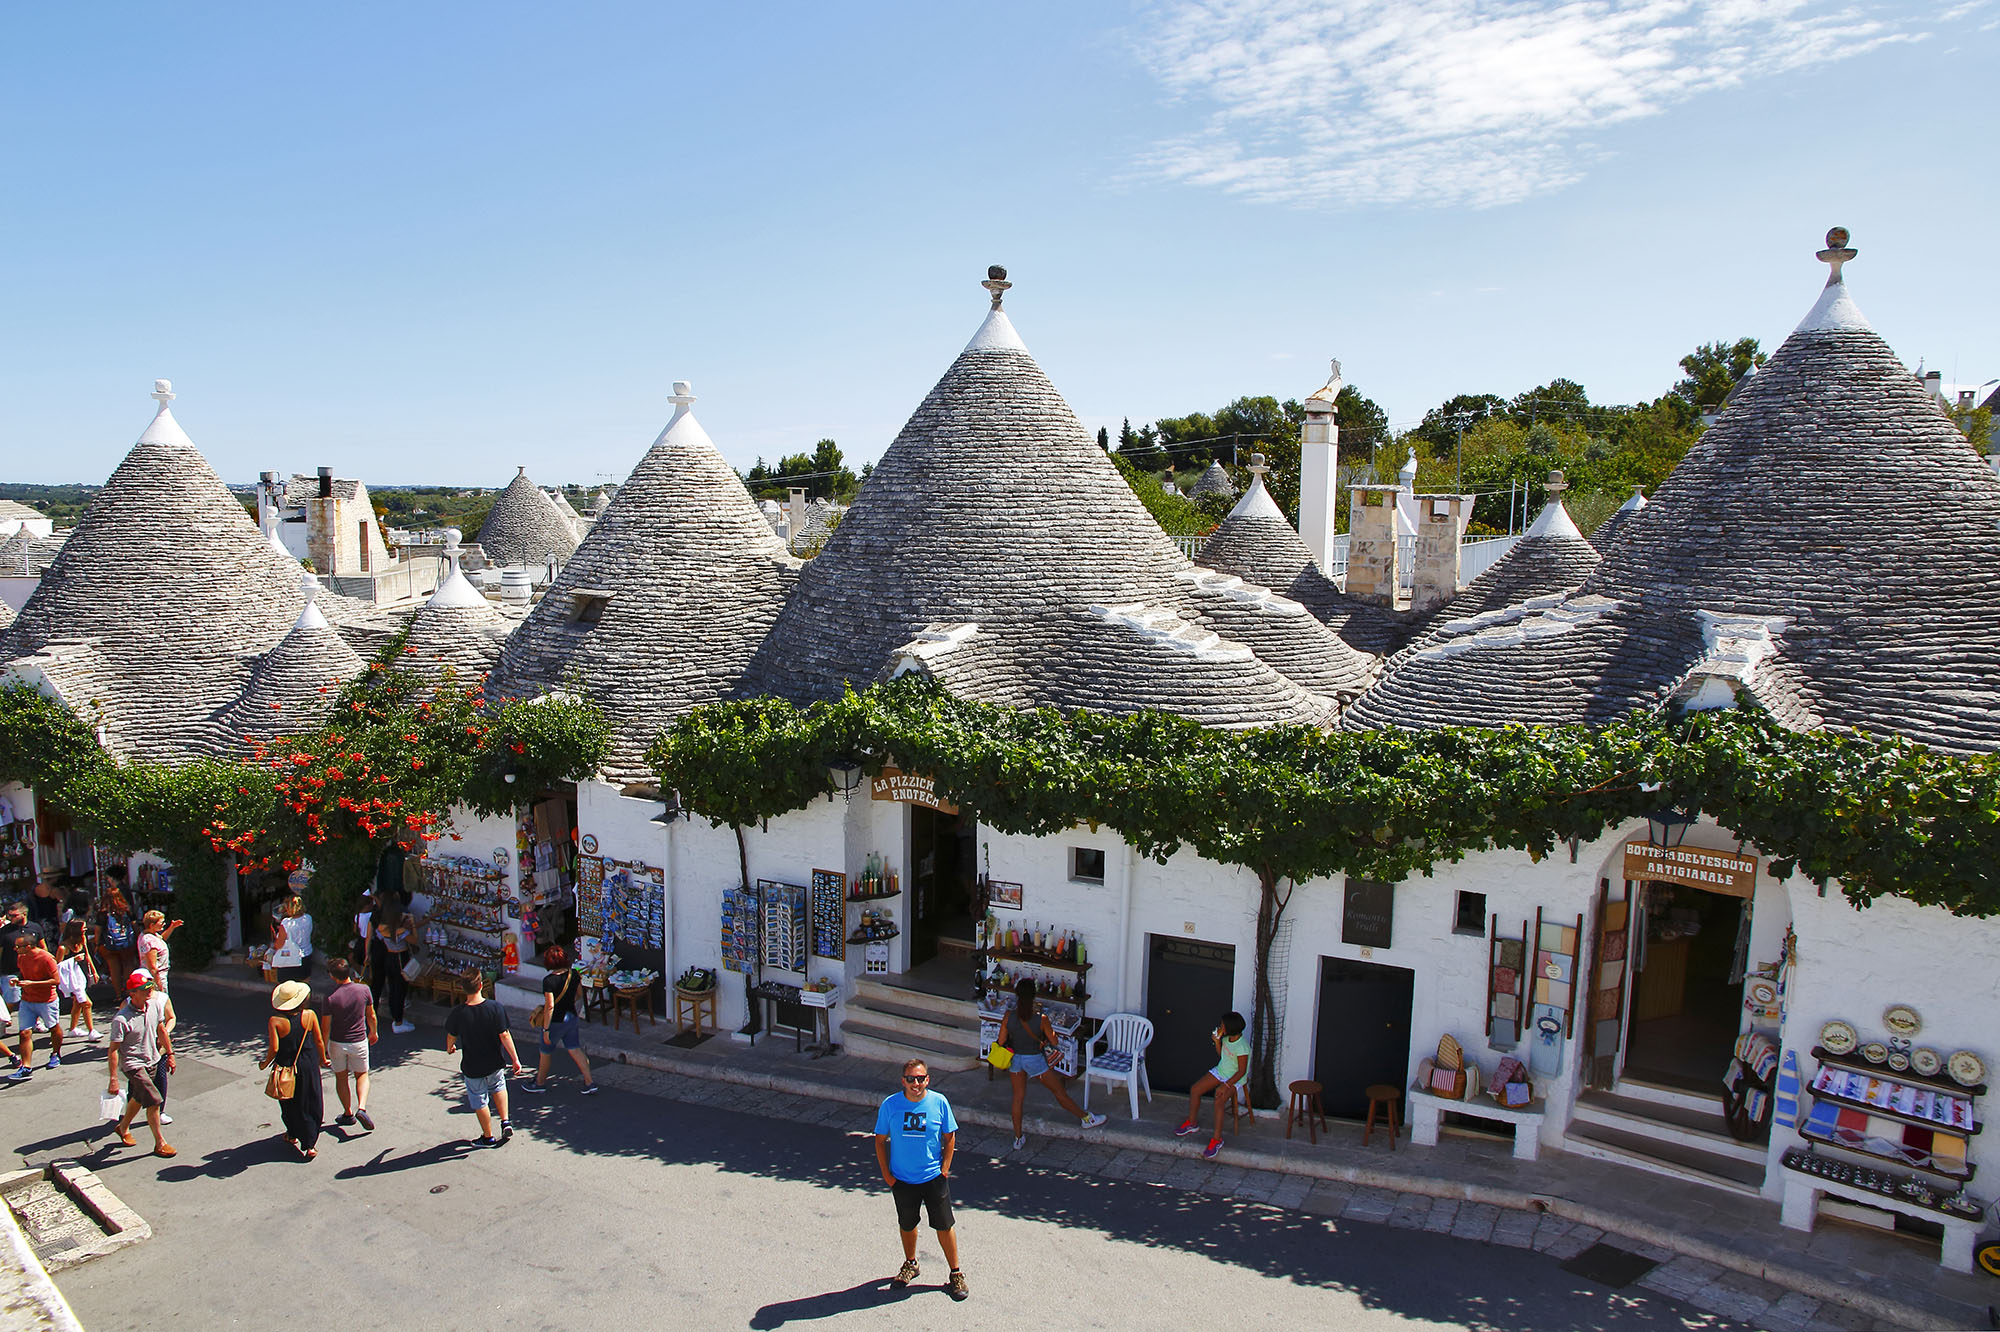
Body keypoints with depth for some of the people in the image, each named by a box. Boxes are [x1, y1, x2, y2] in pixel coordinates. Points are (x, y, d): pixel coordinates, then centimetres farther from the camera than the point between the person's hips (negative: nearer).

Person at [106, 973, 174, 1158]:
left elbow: (160, 1030, 13)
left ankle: (124, 1128, 47)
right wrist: (113, 1079, -16)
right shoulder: (121, 1019, -24)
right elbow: (113, 1050, -18)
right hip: (133, 1064, -7)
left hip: (152, 1061, 7)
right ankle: (160, 1143, 2)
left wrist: (169, 1053, 19)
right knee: (154, 1101, -11)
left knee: (139, 1098, 21)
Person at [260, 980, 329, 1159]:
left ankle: (293, 1135, 42)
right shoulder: (309, 1015, -11)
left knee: (290, 1104, 22)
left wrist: (265, 1063, -1)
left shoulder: (275, 1021, -17)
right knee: (311, 1105, 11)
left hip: (285, 1067, -1)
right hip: (308, 1065, 1)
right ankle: (310, 1145, 9)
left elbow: (274, 1048, -21)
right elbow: (319, 1041, -4)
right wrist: (322, 1059, 12)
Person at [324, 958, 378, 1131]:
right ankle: (361, 1108, -3)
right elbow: (371, 1016, 1)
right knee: (362, 1075, 18)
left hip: (338, 1043, -1)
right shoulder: (364, 990, -11)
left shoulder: (331, 997, -19)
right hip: (359, 1041, 1)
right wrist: (373, 1033, 19)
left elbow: (326, 1027, -13)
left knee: (341, 1078, 18)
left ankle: (348, 1113, 25)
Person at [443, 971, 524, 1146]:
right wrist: (515, 1059, -7)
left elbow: (451, 1036, -1)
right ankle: (505, 1121, 21)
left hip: (472, 1067, -1)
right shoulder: (496, 1008, -20)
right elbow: (504, 1035, -16)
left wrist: (450, 1048, 23)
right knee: (498, 1086, 30)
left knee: (480, 1102, 17)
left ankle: (488, 1137, 30)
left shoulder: (458, 1013, -19)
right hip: (495, 1063, 1)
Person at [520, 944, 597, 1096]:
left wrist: (546, 1029, -18)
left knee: (545, 1053, 16)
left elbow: (550, 1006, -24)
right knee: (575, 1050, 14)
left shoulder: (549, 981, -23)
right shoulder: (573, 974, -5)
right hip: (571, 1017, 6)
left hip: (556, 1021, -6)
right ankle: (590, 1083, 11)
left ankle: (540, 1083, 35)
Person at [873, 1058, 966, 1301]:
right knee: (907, 1225, 19)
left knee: (944, 1225, 6)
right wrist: (886, 1174, -4)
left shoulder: (939, 1102, -13)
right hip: (901, 1179, 1)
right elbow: (880, 1140, -1)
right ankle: (910, 1264, 44)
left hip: (934, 1178, -1)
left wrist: (944, 1169, -6)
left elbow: (949, 1137, -1)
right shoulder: (890, 1104, -13)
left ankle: (956, 1273, 23)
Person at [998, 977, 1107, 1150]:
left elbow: (1001, 1041, -7)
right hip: (1035, 1060, -3)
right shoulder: (1041, 1018, -25)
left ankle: (1018, 1138, 27)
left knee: (1018, 1096, 19)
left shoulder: (1009, 1016, -18)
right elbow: (1054, 1042, -12)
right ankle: (1086, 1118, 33)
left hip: (1015, 1059, 3)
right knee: (1060, 1092, 14)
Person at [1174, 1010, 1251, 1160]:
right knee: (1194, 1089, -3)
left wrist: (1226, 1085, -28)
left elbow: (1241, 1071, -22)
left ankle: (1217, 1139, -22)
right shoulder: (1227, 1037, -4)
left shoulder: (1242, 1047, -27)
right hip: (1220, 1071, 8)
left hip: (1234, 1078, -8)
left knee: (1219, 1100, -31)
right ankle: (1191, 1123, 15)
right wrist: (1217, 1041, -5)